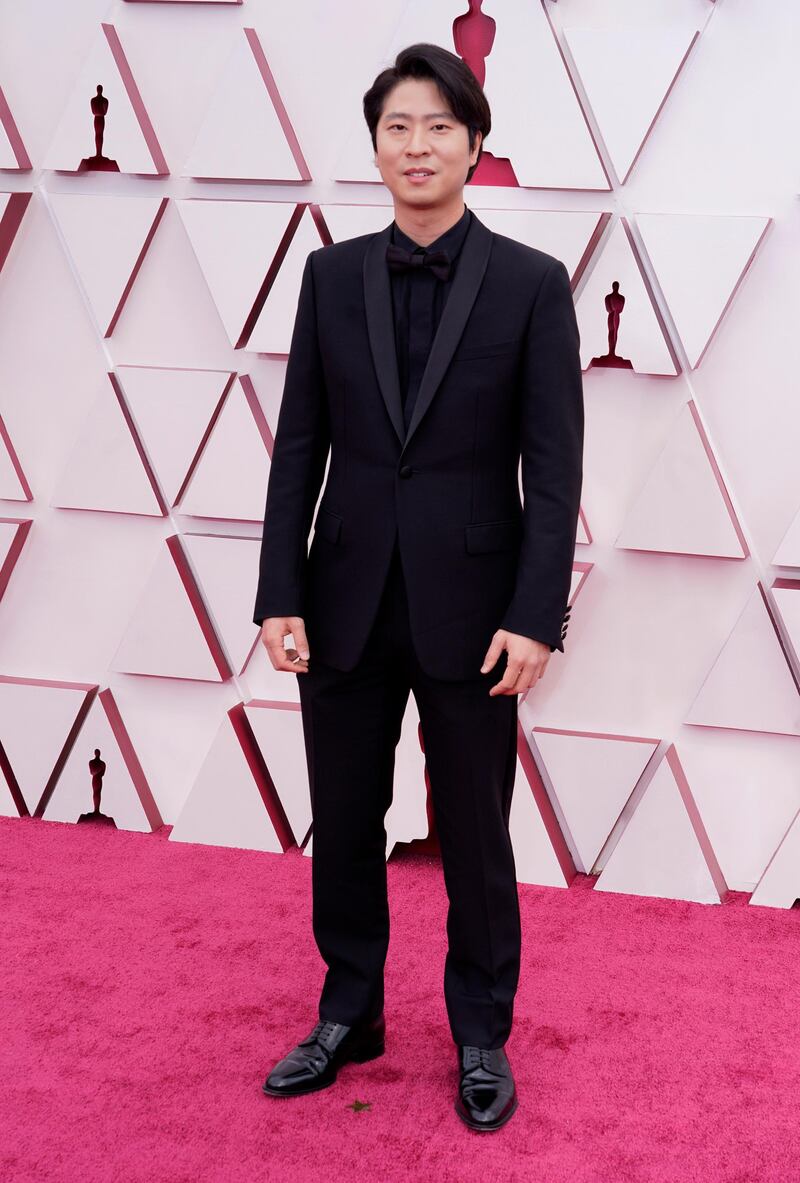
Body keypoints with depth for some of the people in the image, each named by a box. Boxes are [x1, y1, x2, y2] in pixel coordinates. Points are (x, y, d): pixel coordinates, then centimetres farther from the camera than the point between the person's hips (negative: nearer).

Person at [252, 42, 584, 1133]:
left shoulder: (530, 283, -3)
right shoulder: (332, 276, 5)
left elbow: (554, 464, -6)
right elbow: (299, 446, 4)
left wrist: (536, 617, -13)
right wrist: (280, 595, -2)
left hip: (470, 607, -2)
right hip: (347, 602, 3)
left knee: (476, 838, 10)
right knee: (343, 828, 13)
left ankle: (482, 1038, 29)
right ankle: (348, 1018, 33)